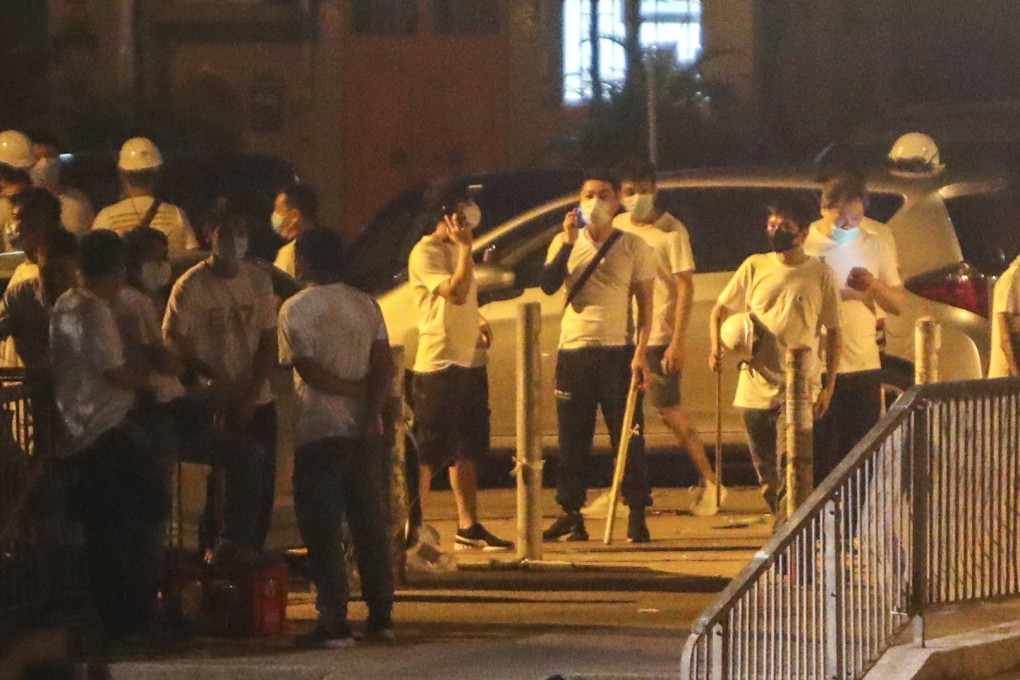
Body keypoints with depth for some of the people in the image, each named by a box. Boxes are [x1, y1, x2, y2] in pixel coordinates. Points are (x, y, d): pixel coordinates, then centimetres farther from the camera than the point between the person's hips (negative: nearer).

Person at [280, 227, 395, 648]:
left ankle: (333, 623, -7)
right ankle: (380, 617, 13)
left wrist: (356, 391, -3)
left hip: (319, 432, -5)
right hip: (363, 431, 5)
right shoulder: (365, 305, 8)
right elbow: (384, 365, -2)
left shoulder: (296, 309, -6)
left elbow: (307, 369, -13)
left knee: (323, 532, -2)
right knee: (370, 524, 11)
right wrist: (371, 408, -11)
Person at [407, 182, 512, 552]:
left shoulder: (458, 250, 17)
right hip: (438, 365, -9)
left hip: (470, 361, 9)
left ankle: (469, 527, 17)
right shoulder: (425, 253, -12)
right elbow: (456, 292, -25)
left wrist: (479, 321, 10)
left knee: (467, 449, 12)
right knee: (429, 452, -7)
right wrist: (465, 247, -19)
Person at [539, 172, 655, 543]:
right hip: (574, 351, 2)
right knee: (572, 438, 3)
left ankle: (637, 516, 0)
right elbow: (548, 285, -6)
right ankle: (570, 515, 8)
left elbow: (645, 303, 2)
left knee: (628, 435, -4)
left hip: (617, 351, -2)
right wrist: (569, 242, -14)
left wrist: (640, 353, -9)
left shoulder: (632, 246, 3)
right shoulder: (565, 243, 9)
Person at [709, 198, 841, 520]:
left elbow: (833, 332, 4)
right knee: (766, 471, 9)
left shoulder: (821, 275, 1)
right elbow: (720, 310, 14)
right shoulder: (754, 267, 7)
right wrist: (717, 346, -5)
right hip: (755, 386, 3)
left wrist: (829, 384, -1)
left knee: (789, 466, -15)